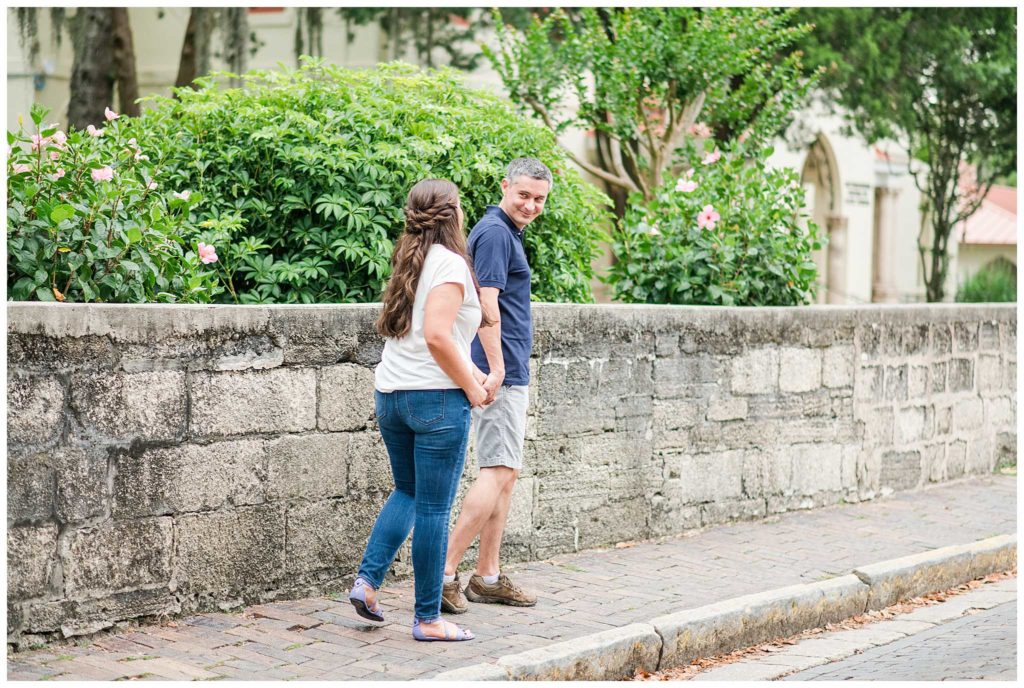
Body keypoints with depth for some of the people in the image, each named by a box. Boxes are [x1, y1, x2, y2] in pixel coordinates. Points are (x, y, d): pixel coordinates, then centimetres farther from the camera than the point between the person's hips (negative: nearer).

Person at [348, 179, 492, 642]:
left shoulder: (409, 263, 14)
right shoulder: (449, 264, -12)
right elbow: (437, 336, -22)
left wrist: (470, 372, 18)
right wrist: (470, 387, -11)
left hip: (390, 395, 8)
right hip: (436, 398, -8)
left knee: (407, 491, 23)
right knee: (434, 509, -1)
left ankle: (367, 581, 12)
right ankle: (428, 619, 5)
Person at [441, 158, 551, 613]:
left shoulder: (506, 233, 19)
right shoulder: (495, 232, -12)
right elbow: (486, 302, -20)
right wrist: (496, 367, -24)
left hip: (510, 373, 11)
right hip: (502, 374, -11)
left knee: (506, 473, 11)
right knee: (499, 471, -13)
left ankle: (487, 577, 15)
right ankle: (445, 572, -14)